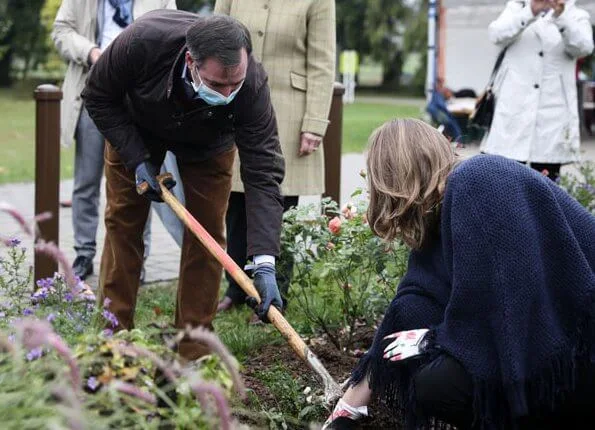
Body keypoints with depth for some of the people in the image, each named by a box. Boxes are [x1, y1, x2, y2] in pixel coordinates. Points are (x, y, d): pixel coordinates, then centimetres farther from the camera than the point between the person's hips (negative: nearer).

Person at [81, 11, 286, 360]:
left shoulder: (252, 84, -41)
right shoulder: (142, 41, -43)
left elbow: (263, 173, -40)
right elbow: (99, 97, -22)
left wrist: (265, 263, -47)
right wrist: (137, 159, -28)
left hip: (208, 143, 0)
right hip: (135, 128, 0)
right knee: (123, 222, 0)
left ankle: (195, 353, 2)